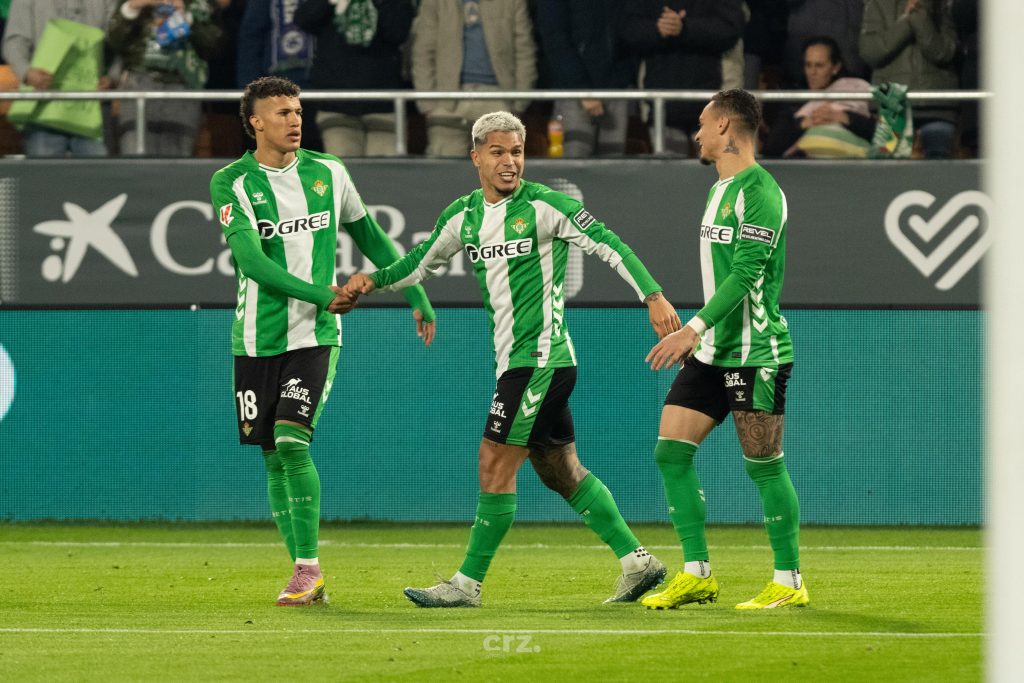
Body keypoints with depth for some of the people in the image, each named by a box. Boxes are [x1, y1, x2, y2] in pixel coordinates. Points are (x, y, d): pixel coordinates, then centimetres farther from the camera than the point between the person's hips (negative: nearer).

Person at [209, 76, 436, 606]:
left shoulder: (328, 173, 5)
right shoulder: (232, 183, -4)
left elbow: (373, 239, 18)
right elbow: (250, 259, -15)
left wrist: (418, 299, 20)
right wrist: (320, 294, -22)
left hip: (315, 336, -1)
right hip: (257, 338, 1)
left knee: (292, 442, -17)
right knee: (274, 457, 3)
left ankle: (308, 568, -10)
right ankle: (306, 577, 11)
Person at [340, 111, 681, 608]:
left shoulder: (544, 206, -9)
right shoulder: (464, 216, 11)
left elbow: (608, 246, -9)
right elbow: (421, 262, 23)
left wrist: (653, 296, -17)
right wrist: (373, 280, 7)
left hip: (540, 357, -8)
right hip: (514, 360, 8)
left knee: (494, 464, -8)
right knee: (560, 470, 12)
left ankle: (468, 583, -3)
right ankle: (637, 562, 19)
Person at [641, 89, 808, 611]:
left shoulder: (759, 190, -14)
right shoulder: (721, 190, 16)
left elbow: (746, 272, -22)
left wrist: (696, 327, -27)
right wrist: (698, 334, 25)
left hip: (757, 353, -9)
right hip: (713, 353, 9)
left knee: (763, 465, -5)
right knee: (671, 451, 2)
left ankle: (789, 582, 5)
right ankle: (696, 574, 7)